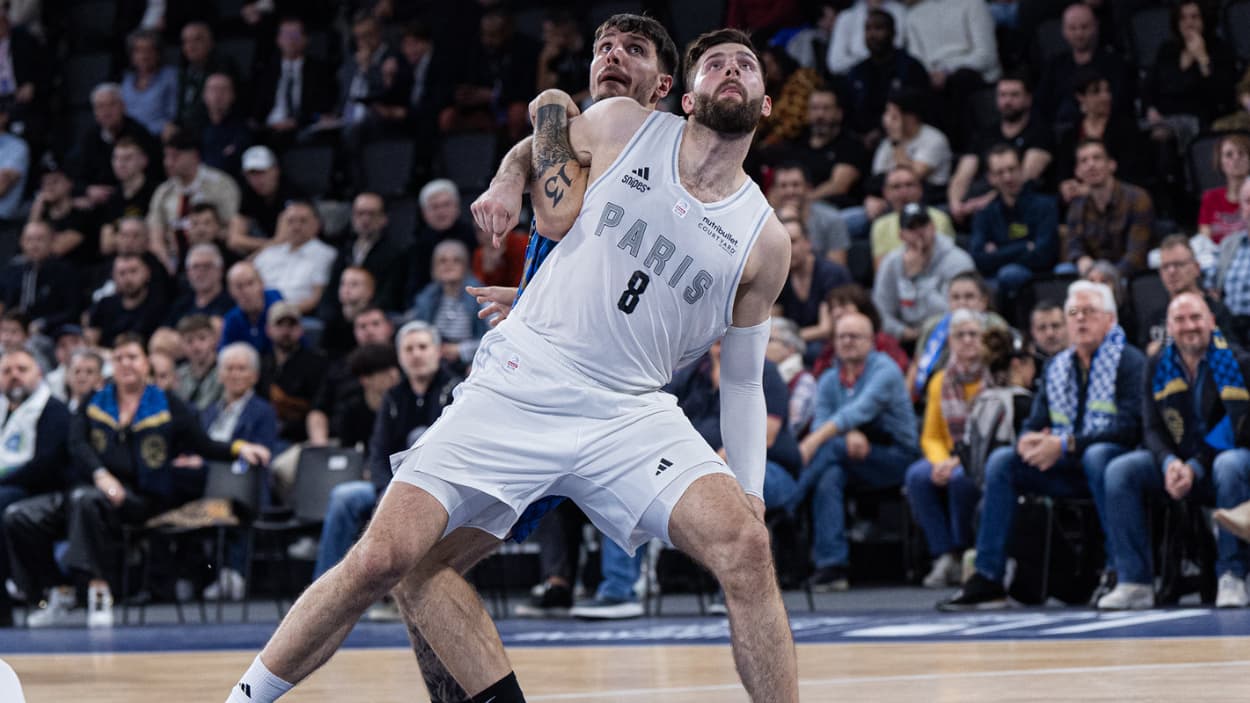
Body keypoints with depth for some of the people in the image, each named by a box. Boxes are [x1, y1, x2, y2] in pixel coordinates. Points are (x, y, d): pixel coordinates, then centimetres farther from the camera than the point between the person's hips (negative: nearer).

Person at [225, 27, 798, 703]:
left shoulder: (763, 241, 5)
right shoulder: (622, 124, 3)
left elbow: (742, 382, 13)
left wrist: (750, 491, 6)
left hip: (629, 408, 1)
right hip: (517, 385, -1)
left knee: (745, 546, -24)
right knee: (380, 559, -12)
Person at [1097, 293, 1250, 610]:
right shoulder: (1158, 367, 4)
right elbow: (1154, 429, 1)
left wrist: (1195, 467, -26)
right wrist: (1169, 463, -22)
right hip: (1176, 461, 4)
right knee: (1119, 471, -19)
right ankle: (1134, 582, -21)